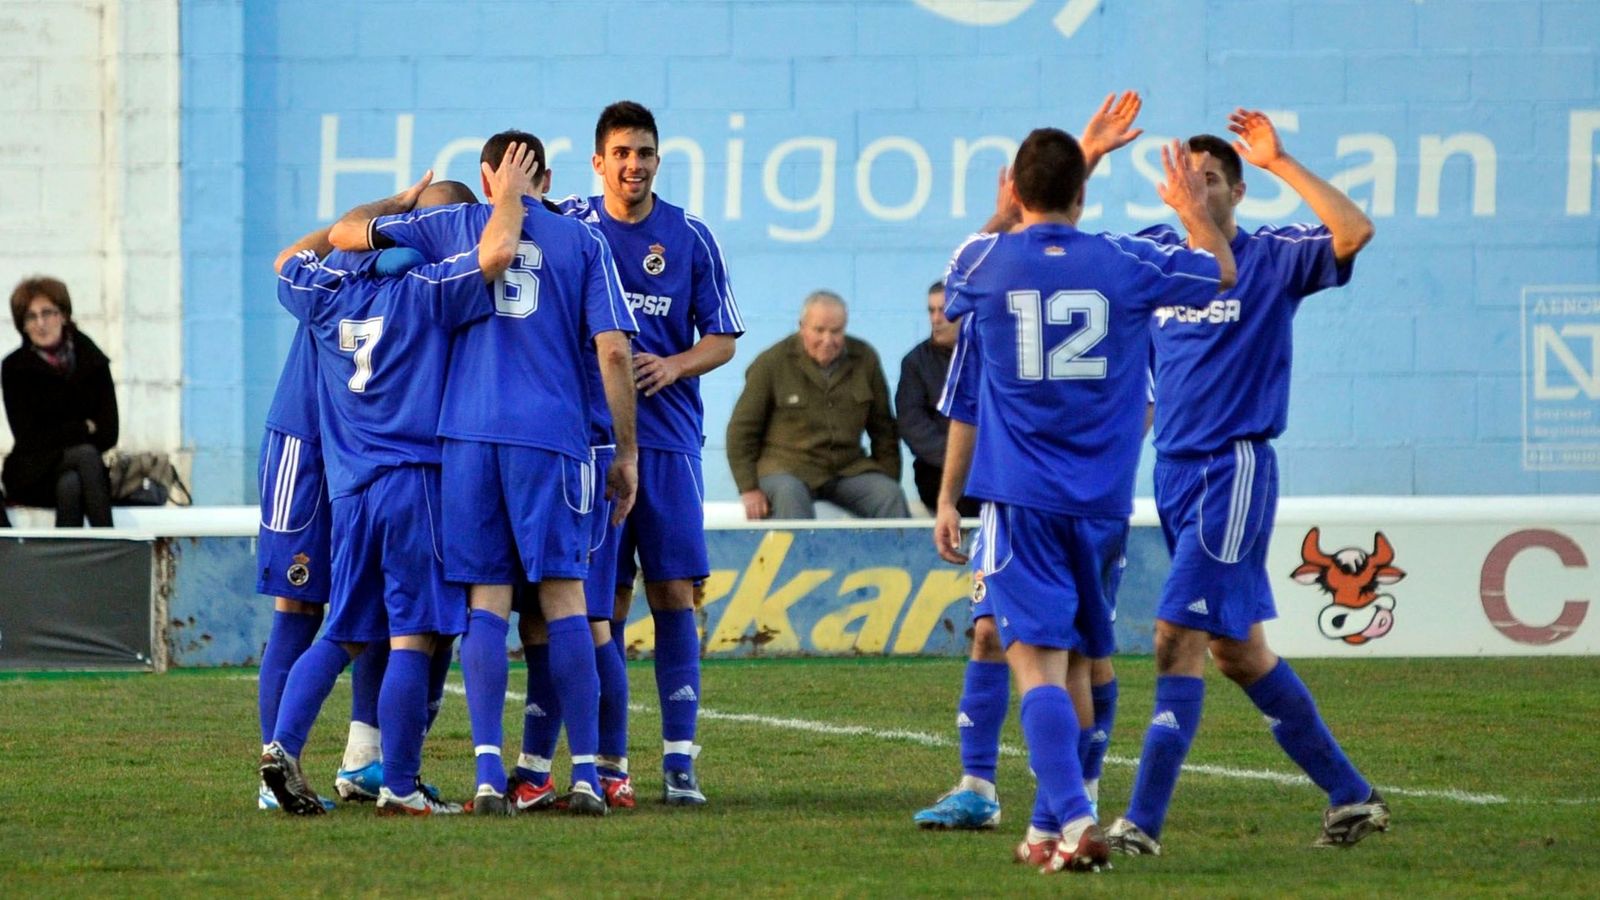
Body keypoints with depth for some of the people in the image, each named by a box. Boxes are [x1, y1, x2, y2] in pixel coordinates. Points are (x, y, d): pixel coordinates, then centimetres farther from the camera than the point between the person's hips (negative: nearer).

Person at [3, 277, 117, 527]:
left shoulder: (93, 360, 4)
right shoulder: (15, 368, -2)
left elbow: (108, 433, 1)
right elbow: (28, 437, -7)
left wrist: (64, 435, -10)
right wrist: (84, 429, -5)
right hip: (32, 474, -2)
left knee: (69, 486, -35)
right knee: (86, 453, -33)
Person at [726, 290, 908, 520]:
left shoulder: (865, 359, 7)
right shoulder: (772, 363, -2)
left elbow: (883, 429, 16)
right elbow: (742, 430, 2)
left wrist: (889, 480, 8)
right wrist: (749, 489, -6)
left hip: (848, 467, 3)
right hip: (787, 466, -3)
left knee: (892, 497, -22)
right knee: (790, 495, -36)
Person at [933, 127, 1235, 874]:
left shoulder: (983, 263, -2)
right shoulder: (1125, 264, 1)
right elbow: (1221, 272, 22)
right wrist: (1193, 211, 38)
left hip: (1020, 498, -2)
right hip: (1103, 502, 2)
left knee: (1037, 660, -10)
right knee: (1076, 664, 15)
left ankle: (1073, 819, -27)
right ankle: (1050, 828, 18)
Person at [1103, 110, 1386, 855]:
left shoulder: (1271, 258, -5)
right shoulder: (1154, 255, 10)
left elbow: (1353, 232, -22)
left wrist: (1279, 162, -19)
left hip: (1234, 471, -7)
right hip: (1174, 471, 7)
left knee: (1178, 638, -14)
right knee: (1236, 650, 12)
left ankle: (1143, 822, -16)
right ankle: (1351, 797, 23)